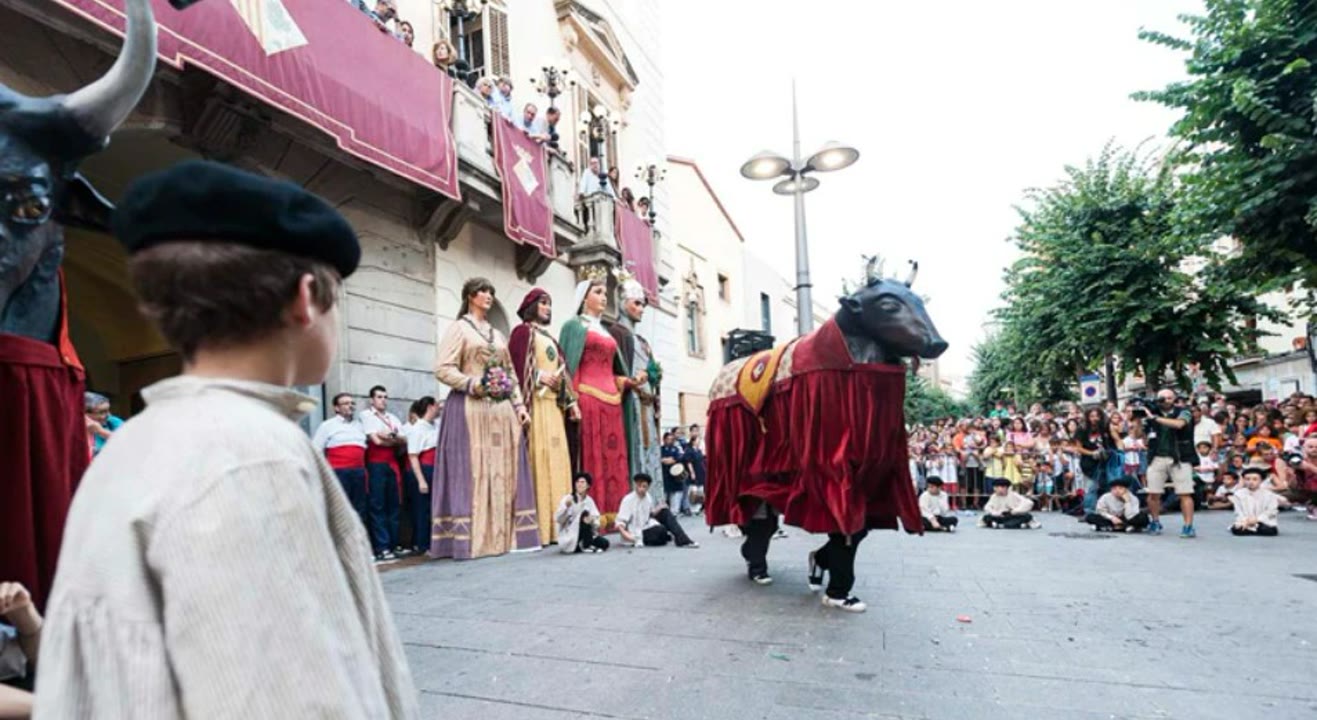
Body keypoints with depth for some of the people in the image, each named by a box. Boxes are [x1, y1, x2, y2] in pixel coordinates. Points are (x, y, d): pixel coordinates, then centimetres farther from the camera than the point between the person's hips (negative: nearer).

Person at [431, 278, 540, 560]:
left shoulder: (497, 334, 22)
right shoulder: (458, 328, 3)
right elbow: (443, 369, -7)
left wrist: (519, 405, 9)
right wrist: (474, 384, -19)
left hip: (502, 411, 6)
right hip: (470, 409, -6)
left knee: (503, 472, 3)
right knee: (473, 472, -8)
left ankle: (502, 536, 7)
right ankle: (471, 538, -5)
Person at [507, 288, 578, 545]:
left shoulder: (550, 339, 27)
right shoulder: (522, 331, 5)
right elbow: (513, 366, -8)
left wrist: (571, 401, 12)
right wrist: (539, 376, -16)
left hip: (554, 404, 8)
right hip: (535, 404, -8)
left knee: (557, 460, 2)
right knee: (540, 459, -14)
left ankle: (557, 524, 3)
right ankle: (539, 527, -15)